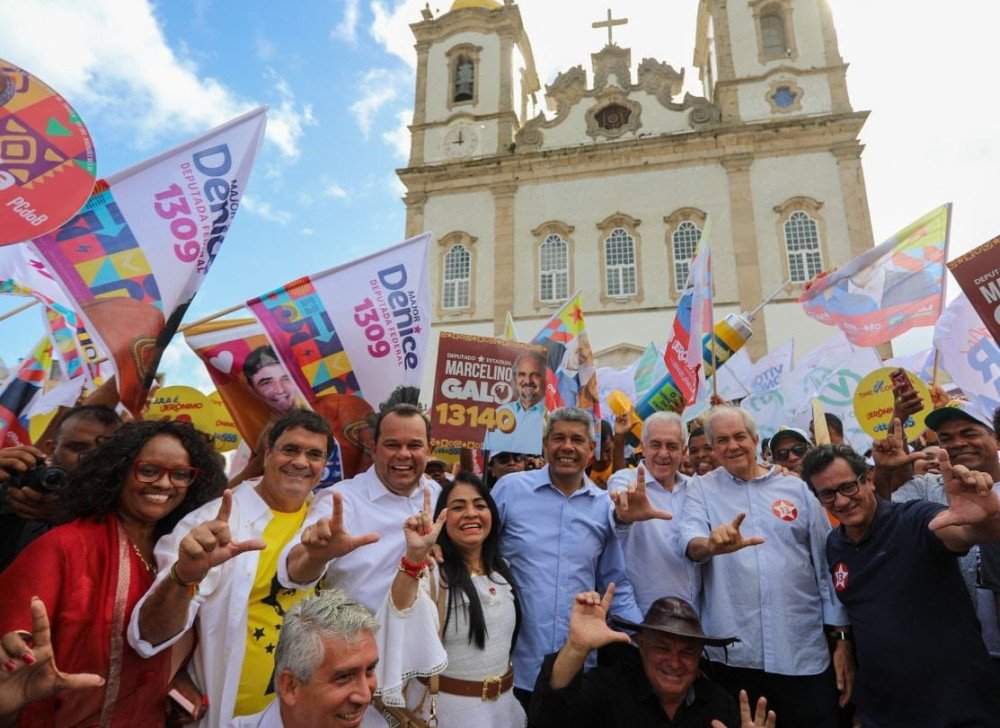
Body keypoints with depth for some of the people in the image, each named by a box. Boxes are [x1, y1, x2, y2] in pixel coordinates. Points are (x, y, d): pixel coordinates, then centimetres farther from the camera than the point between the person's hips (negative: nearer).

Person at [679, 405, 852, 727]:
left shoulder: (796, 488, 7)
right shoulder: (702, 489, 4)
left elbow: (828, 565, 8)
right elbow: (690, 539, -14)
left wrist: (843, 639, 5)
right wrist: (711, 544, -37)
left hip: (803, 654, 1)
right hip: (733, 655, -1)